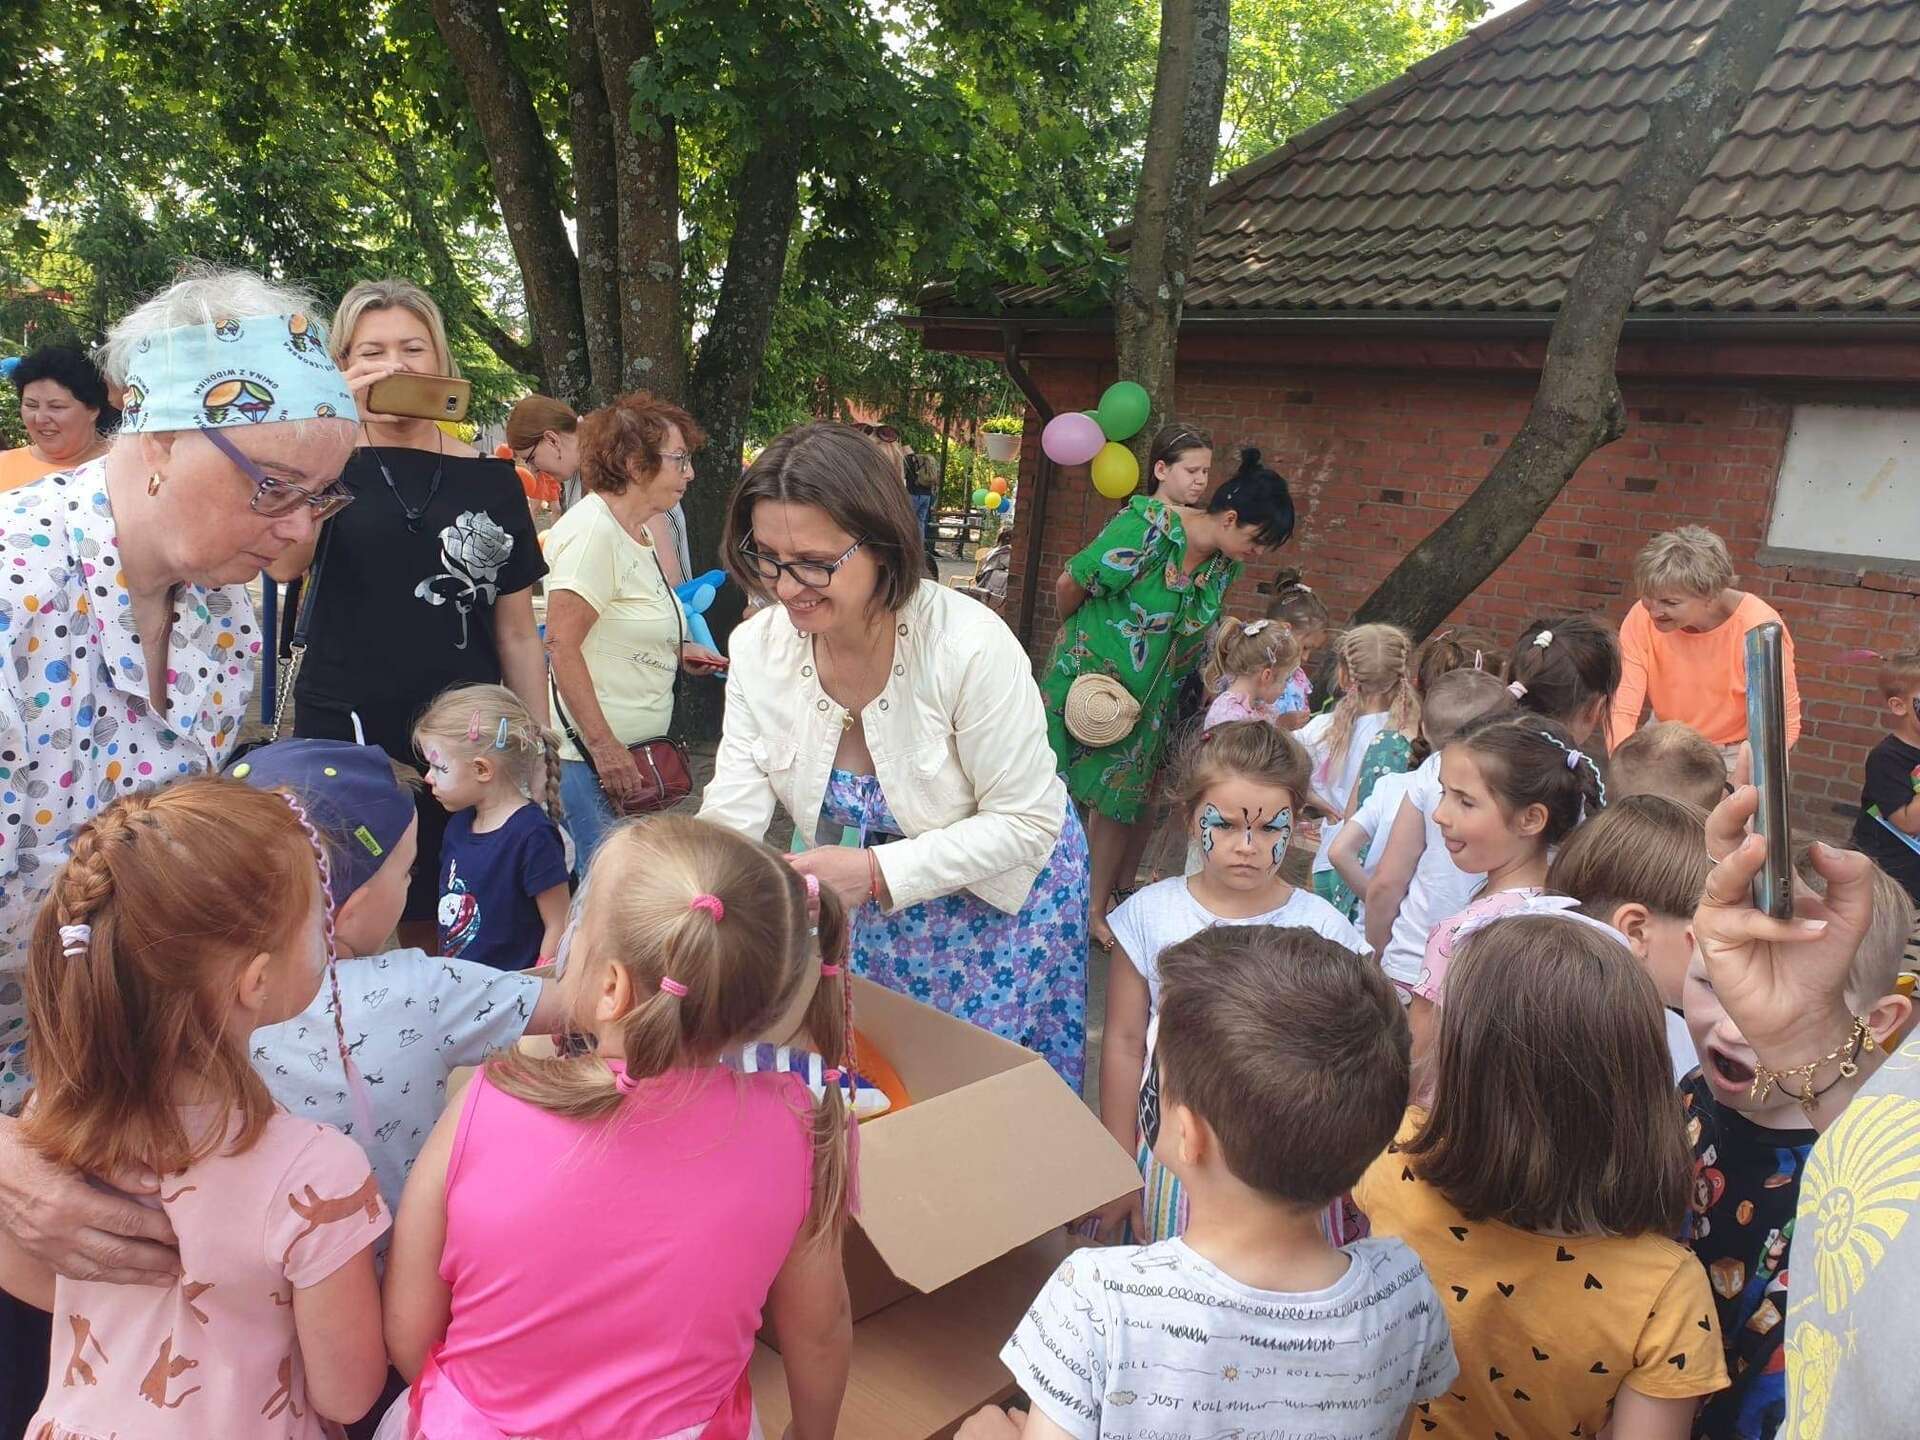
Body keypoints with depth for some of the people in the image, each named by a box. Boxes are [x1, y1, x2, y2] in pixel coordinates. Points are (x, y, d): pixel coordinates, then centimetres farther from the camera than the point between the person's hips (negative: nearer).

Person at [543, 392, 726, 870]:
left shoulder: (640, 530, 14)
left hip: (633, 750, 9)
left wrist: (674, 650, 9)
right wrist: (604, 748, -22)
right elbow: (561, 645, -21)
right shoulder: (592, 530, -16)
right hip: (591, 754, -9)